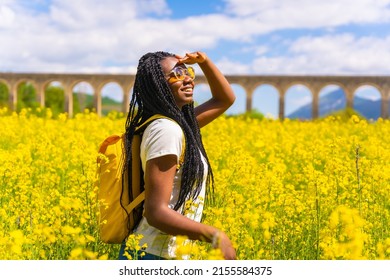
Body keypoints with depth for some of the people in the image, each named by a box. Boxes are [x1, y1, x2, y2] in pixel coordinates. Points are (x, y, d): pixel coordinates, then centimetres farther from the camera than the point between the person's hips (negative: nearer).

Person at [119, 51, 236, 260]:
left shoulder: (179, 123, 7)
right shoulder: (165, 130, -20)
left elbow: (225, 99, 20)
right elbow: (156, 213, -25)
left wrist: (203, 61, 7)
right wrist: (216, 236, -27)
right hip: (156, 256, -9)